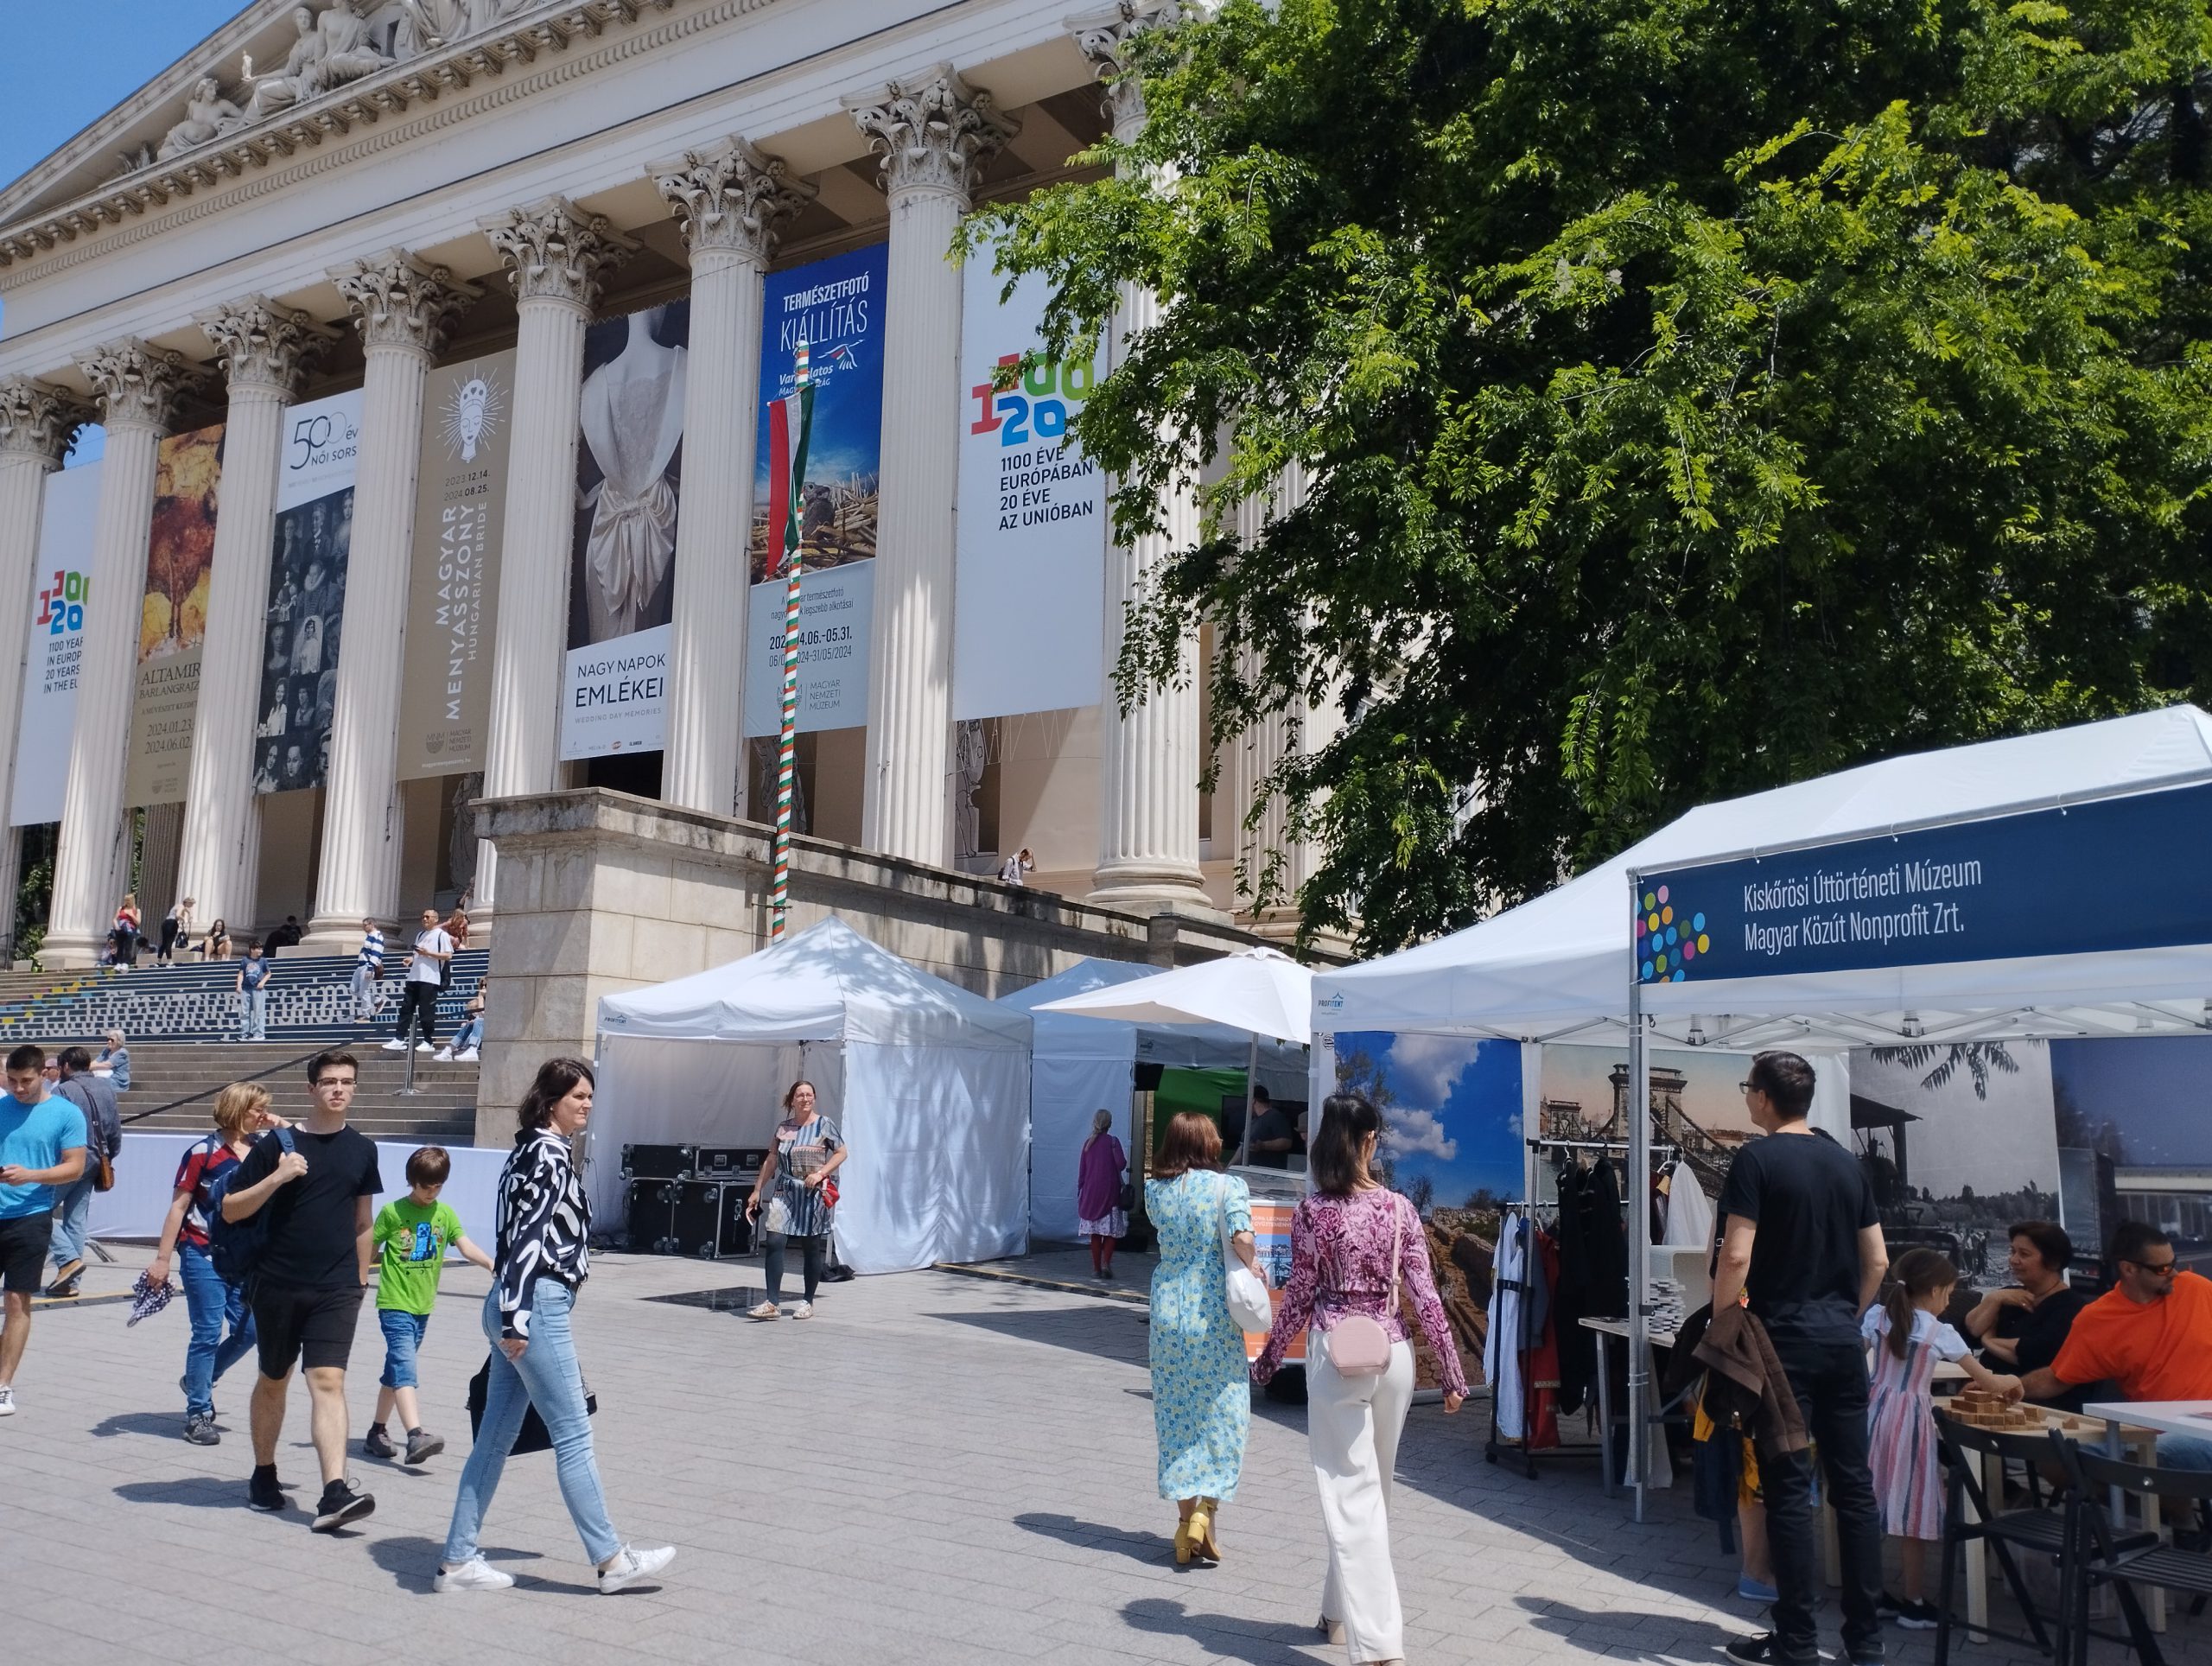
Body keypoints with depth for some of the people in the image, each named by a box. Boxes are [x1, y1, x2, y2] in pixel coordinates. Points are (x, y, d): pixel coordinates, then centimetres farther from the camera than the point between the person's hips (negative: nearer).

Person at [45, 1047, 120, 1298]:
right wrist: (108, 1156, 23)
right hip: (94, 1163, 7)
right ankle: (71, 1282, 12)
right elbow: (115, 1129, 13)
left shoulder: (64, 1091, -13)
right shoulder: (107, 1089, 9)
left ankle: (69, 1259, -9)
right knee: (77, 1221, 11)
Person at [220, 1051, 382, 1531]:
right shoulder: (278, 1145, -4)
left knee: (328, 1382, -11)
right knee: (273, 1381, 15)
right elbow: (230, 1209, -4)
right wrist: (277, 1177, -18)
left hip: (336, 1289, 1)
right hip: (278, 1286, -1)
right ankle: (263, 1475, 35)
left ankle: (334, 1495, -18)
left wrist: (361, 1277, 17)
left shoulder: (361, 1150, 6)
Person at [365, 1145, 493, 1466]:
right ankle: (416, 1436, -27)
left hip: (423, 1306, 5)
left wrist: (492, 1265, -18)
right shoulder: (393, 1211, -5)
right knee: (404, 1368, -16)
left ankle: (376, 1433, 27)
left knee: (396, 1370, 15)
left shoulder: (445, 1213, 6)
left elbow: (466, 1246, -3)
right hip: (394, 1304, -5)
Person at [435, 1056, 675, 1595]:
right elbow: (527, 1236, -19)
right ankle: (610, 1559, 7)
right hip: (536, 1307, -10)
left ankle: (458, 1560, 17)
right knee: (573, 1436, -2)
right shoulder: (551, 1154, -13)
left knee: (496, 1435, 12)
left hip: (517, 1307, 10)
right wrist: (517, 1319, -22)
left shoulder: (531, 1150, 16)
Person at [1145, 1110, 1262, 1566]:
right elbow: (1241, 1238, -23)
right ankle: (1207, 1510, -4)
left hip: (1168, 1311, 3)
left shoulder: (1155, 1190, 1)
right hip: (1215, 1312, -3)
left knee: (1176, 1415, 11)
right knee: (1222, 1414, 8)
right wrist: (1251, 1271, -6)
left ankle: (1185, 1518, 15)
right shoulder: (1227, 1186, -10)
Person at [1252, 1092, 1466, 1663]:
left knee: (1351, 1495, -2)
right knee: (1372, 1491, 19)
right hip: (1393, 1353, 4)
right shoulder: (1399, 1208, -1)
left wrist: (1268, 1359, 9)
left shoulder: (1312, 1210, -8)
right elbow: (1425, 1297, -1)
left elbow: (1300, 1294, -4)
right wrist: (1452, 1373, 6)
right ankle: (1341, 1613, 33)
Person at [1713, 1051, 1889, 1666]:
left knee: (1789, 1489, -1)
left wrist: (1720, 1325, -6)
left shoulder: (1757, 1159, -10)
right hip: (1843, 1341, 6)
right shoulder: (1847, 1162, 9)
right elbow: (1877, 1261, 12)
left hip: (1782, 1339, -6)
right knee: (1854, 1485, 9)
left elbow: (1736, 1257, -16)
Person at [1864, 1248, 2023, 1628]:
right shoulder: (1941, 1333, -4)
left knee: (1873, 1507, 12)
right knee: (1911, 1511, 3)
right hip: (1910, 1418, -4)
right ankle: (1914, 1603, 10)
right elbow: (1987, 1382, 4)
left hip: (1876, 1411, 4)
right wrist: (2010, 1382, 24)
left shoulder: (1877, 1316, 3)